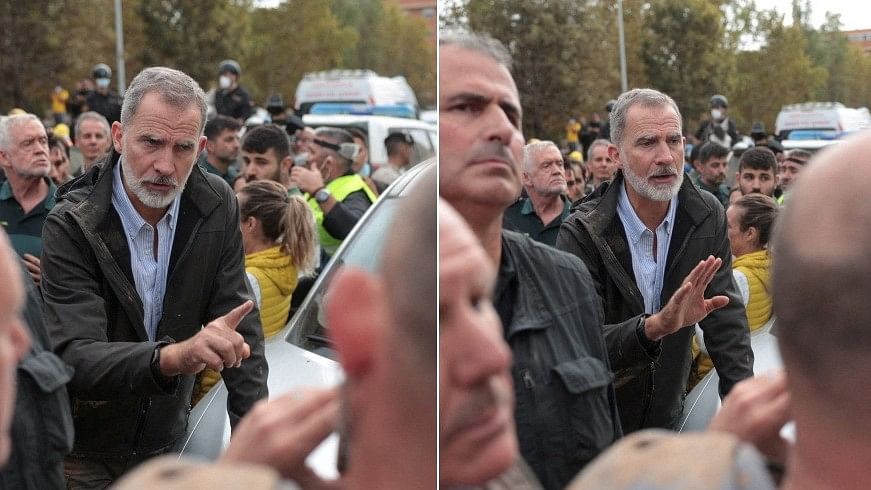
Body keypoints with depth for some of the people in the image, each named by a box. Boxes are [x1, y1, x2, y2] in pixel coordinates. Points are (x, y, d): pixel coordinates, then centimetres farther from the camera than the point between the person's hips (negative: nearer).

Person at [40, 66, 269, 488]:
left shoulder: (217, 205, -8)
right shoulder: (70, 226, -22)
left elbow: (241, 323, -5)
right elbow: (73, 357, -32)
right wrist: (174, 356, -50)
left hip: (168, 439, 4)